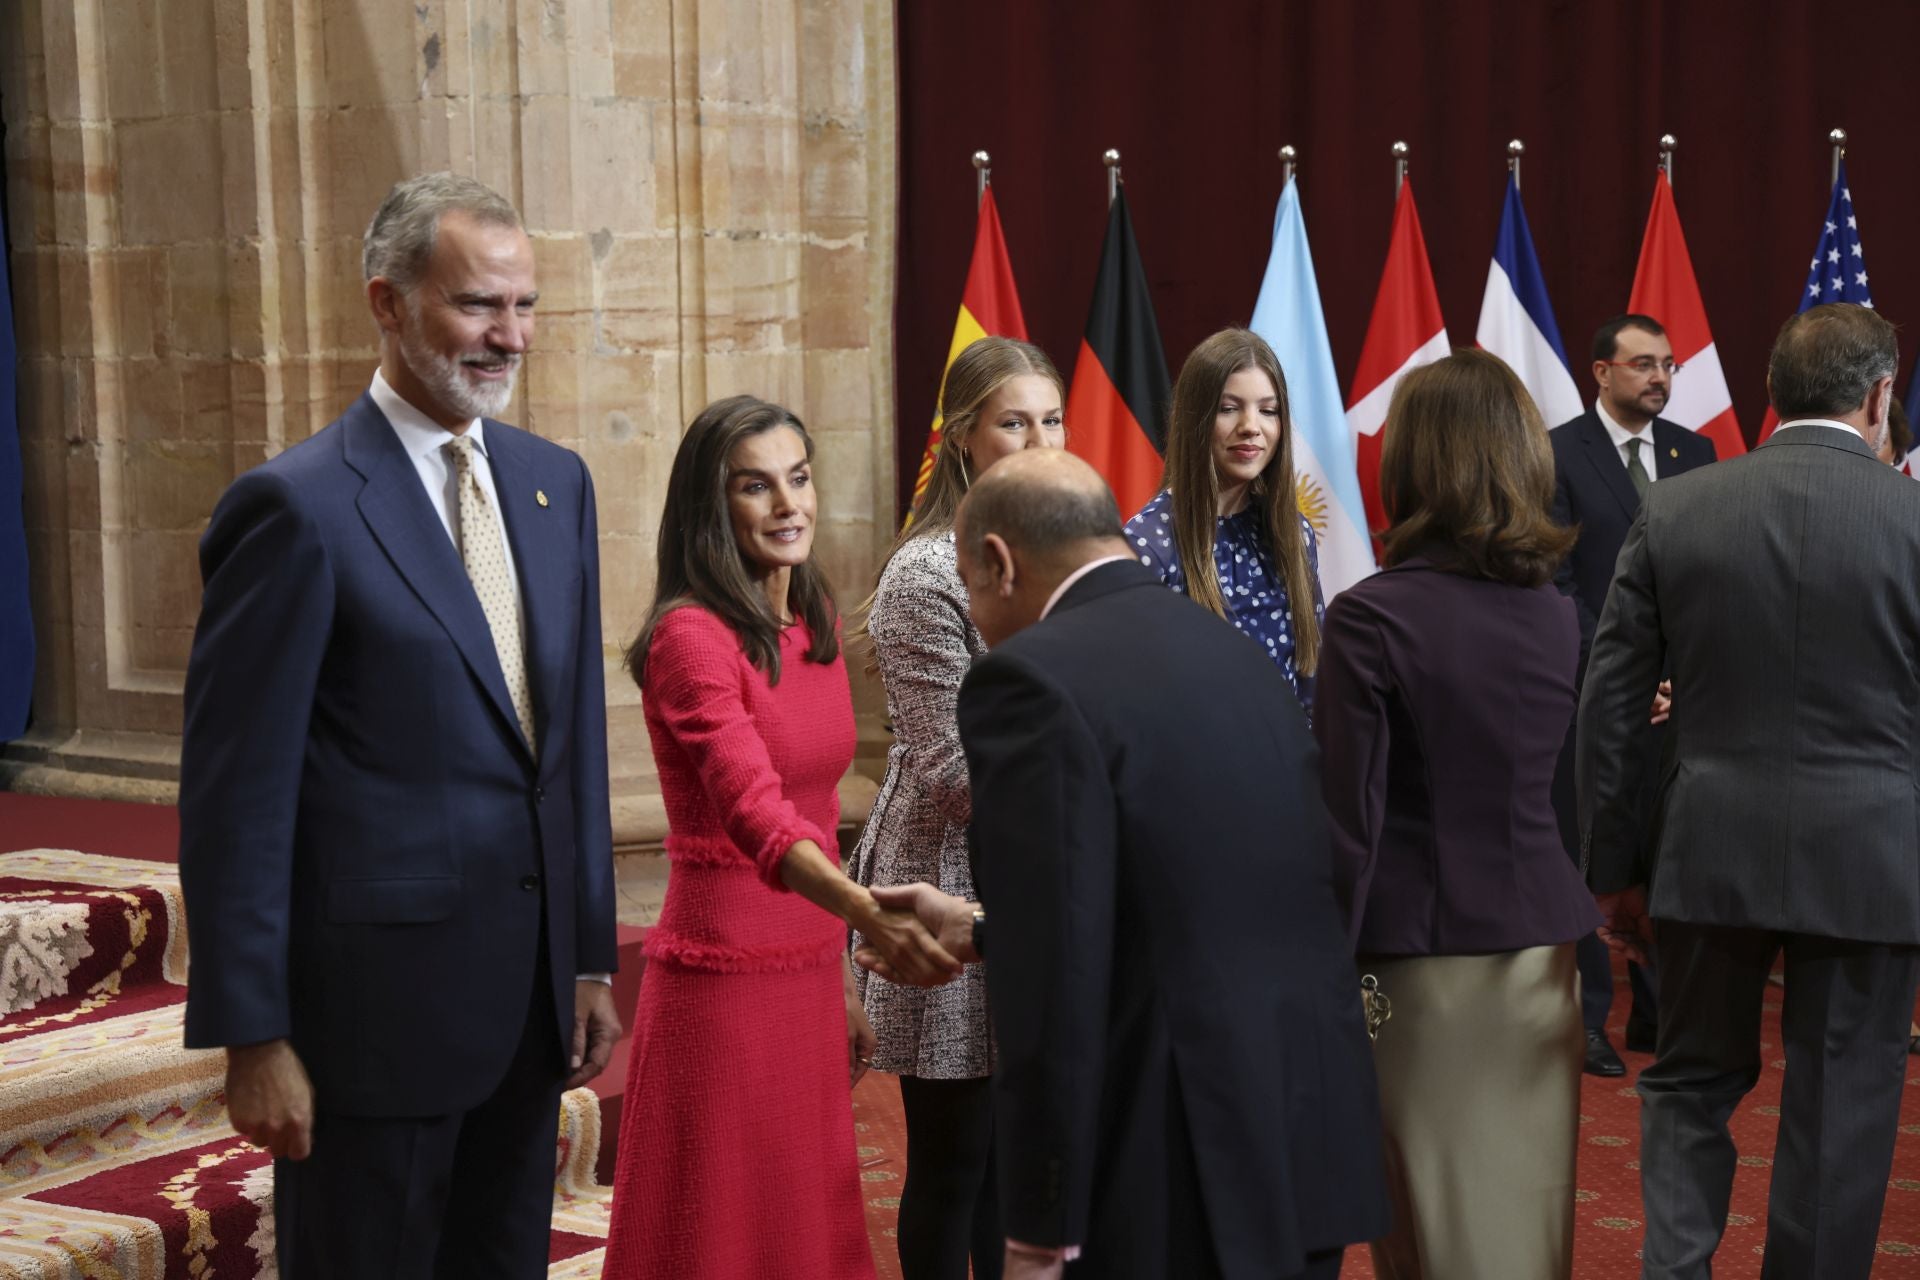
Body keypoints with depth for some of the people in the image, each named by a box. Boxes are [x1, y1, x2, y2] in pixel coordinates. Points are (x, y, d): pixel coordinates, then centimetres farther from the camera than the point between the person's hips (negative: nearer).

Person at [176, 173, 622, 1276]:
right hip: (379, 1003, -6)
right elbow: (237, 795, -12)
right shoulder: (299, 506, -13)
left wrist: (591, 958, 12)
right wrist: (252, 1037, -13)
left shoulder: (556, 482, 9)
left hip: (533, 994, 6)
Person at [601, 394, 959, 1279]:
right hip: (723, 980, -8)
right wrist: (874, 916, -46)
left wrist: (844, 980, 15)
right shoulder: (690, 635, -16)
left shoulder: (815, 625, 8)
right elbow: (755, 813, -30)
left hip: (808, 975, 8)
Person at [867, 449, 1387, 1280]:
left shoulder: (1031, 678, -13)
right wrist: (980, 930, 30)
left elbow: (1058, 978, -19)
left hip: (1178, 1181, -7)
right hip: (1311, 1147, 8)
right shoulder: (1238, 655, 11)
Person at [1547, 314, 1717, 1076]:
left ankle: (1657, 1011, 17)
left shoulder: (1693, 453, 9)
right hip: (1589, 690, -4)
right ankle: (1586, 1019, 10)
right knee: (1587, 857, 2)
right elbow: (1555, 579, -8)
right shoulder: (1558, 454, -4)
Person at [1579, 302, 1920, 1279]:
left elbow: (1610, 703, 1)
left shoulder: (1672, 509, 0)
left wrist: (1614, 870, 9)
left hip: (1708, 856, 2)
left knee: (1691, 1082, 19)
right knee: (1838, 1115, 10)